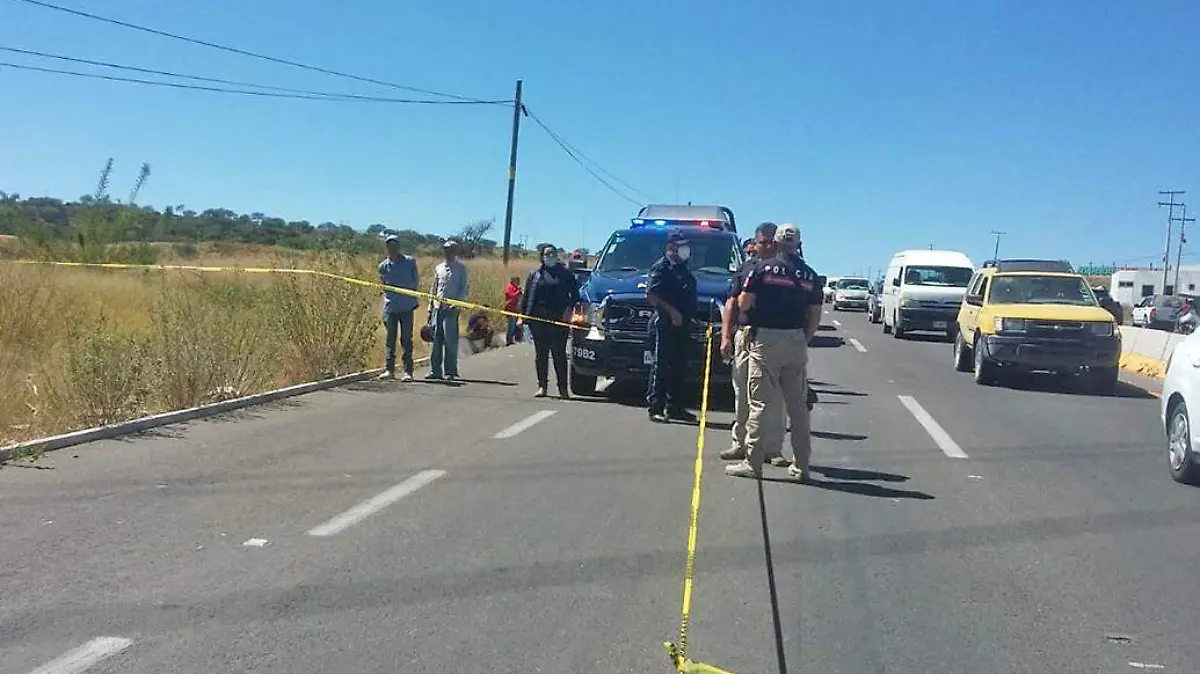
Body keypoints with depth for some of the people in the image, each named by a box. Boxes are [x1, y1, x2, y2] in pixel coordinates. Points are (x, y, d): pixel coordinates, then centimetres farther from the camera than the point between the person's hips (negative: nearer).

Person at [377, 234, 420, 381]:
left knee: (406, 340, 0)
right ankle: (389, 369, 6)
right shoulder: (383, 266, 7)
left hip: (406, 307, -1)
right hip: (390, 307, 1)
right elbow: (384, 285, 8)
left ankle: (408, 371, 2)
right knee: (389, 339, 2)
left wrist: (394, 285, 1)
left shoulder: (410, 262, 4)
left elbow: (415, 282, 6)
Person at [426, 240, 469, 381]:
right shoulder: (438, 268, 15)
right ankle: (435, 371, 8)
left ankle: (450, 372, 1)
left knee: (450, 340, -5)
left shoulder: (460, 268, 2)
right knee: (436, 339, 4)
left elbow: (464, 289, -2)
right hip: (437, 307, 5)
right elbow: (434, 289, 19)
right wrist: (431, 307, 14)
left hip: (451, 308, -5)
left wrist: (456, 303, -14)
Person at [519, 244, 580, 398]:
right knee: (540, 354, 4)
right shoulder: (535, 275, 15)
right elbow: (527, 297, 14)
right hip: (538, 319, 2)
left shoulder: (566, 274, 10)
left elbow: (575, 294, 9)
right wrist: (522, 317, 6)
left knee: (559, 353, -3)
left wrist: (569, 309, -7)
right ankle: (542, 386, 10)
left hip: (559, 319, -2)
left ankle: (563, 388, 1)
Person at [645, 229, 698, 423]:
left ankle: (675, 407, 19)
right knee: (660, 367, -7)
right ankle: (655, 408, -5)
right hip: (664, 325, -9)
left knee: (679, 368, 12)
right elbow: (651, 295, -16)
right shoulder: (662, 267, -6)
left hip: (681, 325, 9)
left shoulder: (682, 268, 21)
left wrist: (689, 316, 13)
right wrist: (671, 311, -22)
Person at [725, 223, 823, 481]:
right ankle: (801, 464, 14)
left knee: (761, 403, 0)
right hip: (797, 342, 4)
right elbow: (815, 317, 7)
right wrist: (804, 341, 15)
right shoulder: (809, 274, 7)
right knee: (797, 405, 10)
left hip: (766, 339, -4)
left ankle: (753, 462, 1)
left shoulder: (763, 268, -5)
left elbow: (743, 304, -6)